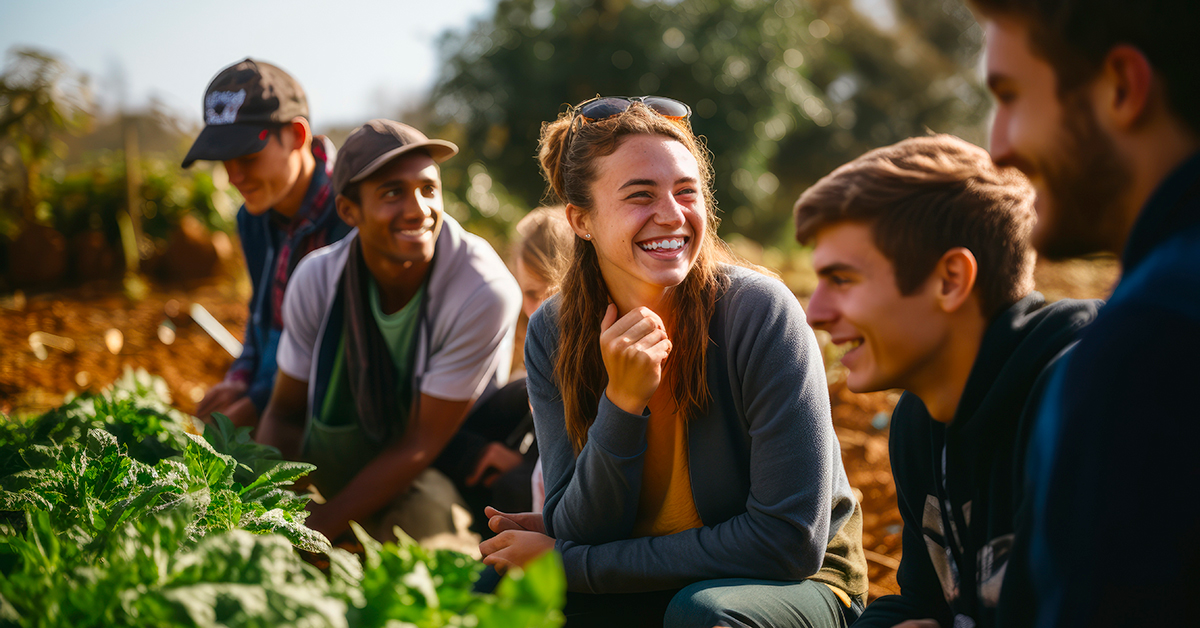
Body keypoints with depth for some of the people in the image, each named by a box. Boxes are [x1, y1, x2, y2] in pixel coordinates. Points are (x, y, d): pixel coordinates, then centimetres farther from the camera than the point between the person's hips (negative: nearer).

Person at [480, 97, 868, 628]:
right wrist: (621, 402, -30)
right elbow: (581, 531, -11)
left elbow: (791, 539, -23)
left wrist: (572, 561, -21)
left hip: (796, 583, -3)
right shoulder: (554, 333, -8)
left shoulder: (760, 311, -22)